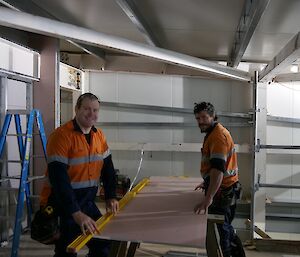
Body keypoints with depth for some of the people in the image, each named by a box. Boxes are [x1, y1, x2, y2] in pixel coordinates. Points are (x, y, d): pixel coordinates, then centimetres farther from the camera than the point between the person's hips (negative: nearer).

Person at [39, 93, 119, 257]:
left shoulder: (99, 135, 4)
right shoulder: (62, 135, -20)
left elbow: (107, 168, 9)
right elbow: (59, 179, -26)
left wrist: (110, 197, -1)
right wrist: (76, 213, -31)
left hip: (87, 201, 7)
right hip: (61, 204, -7)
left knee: (103, 243, 14)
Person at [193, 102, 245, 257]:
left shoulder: (218, 135, -21)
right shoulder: (213, 133, 12)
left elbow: (218, 168, -33)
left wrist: (208, 198, -40)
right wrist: (207, 182, 27)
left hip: (222, 192, -10)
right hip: (224, 188, 10)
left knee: (219, 230, 0)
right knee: (225, 227, 21)